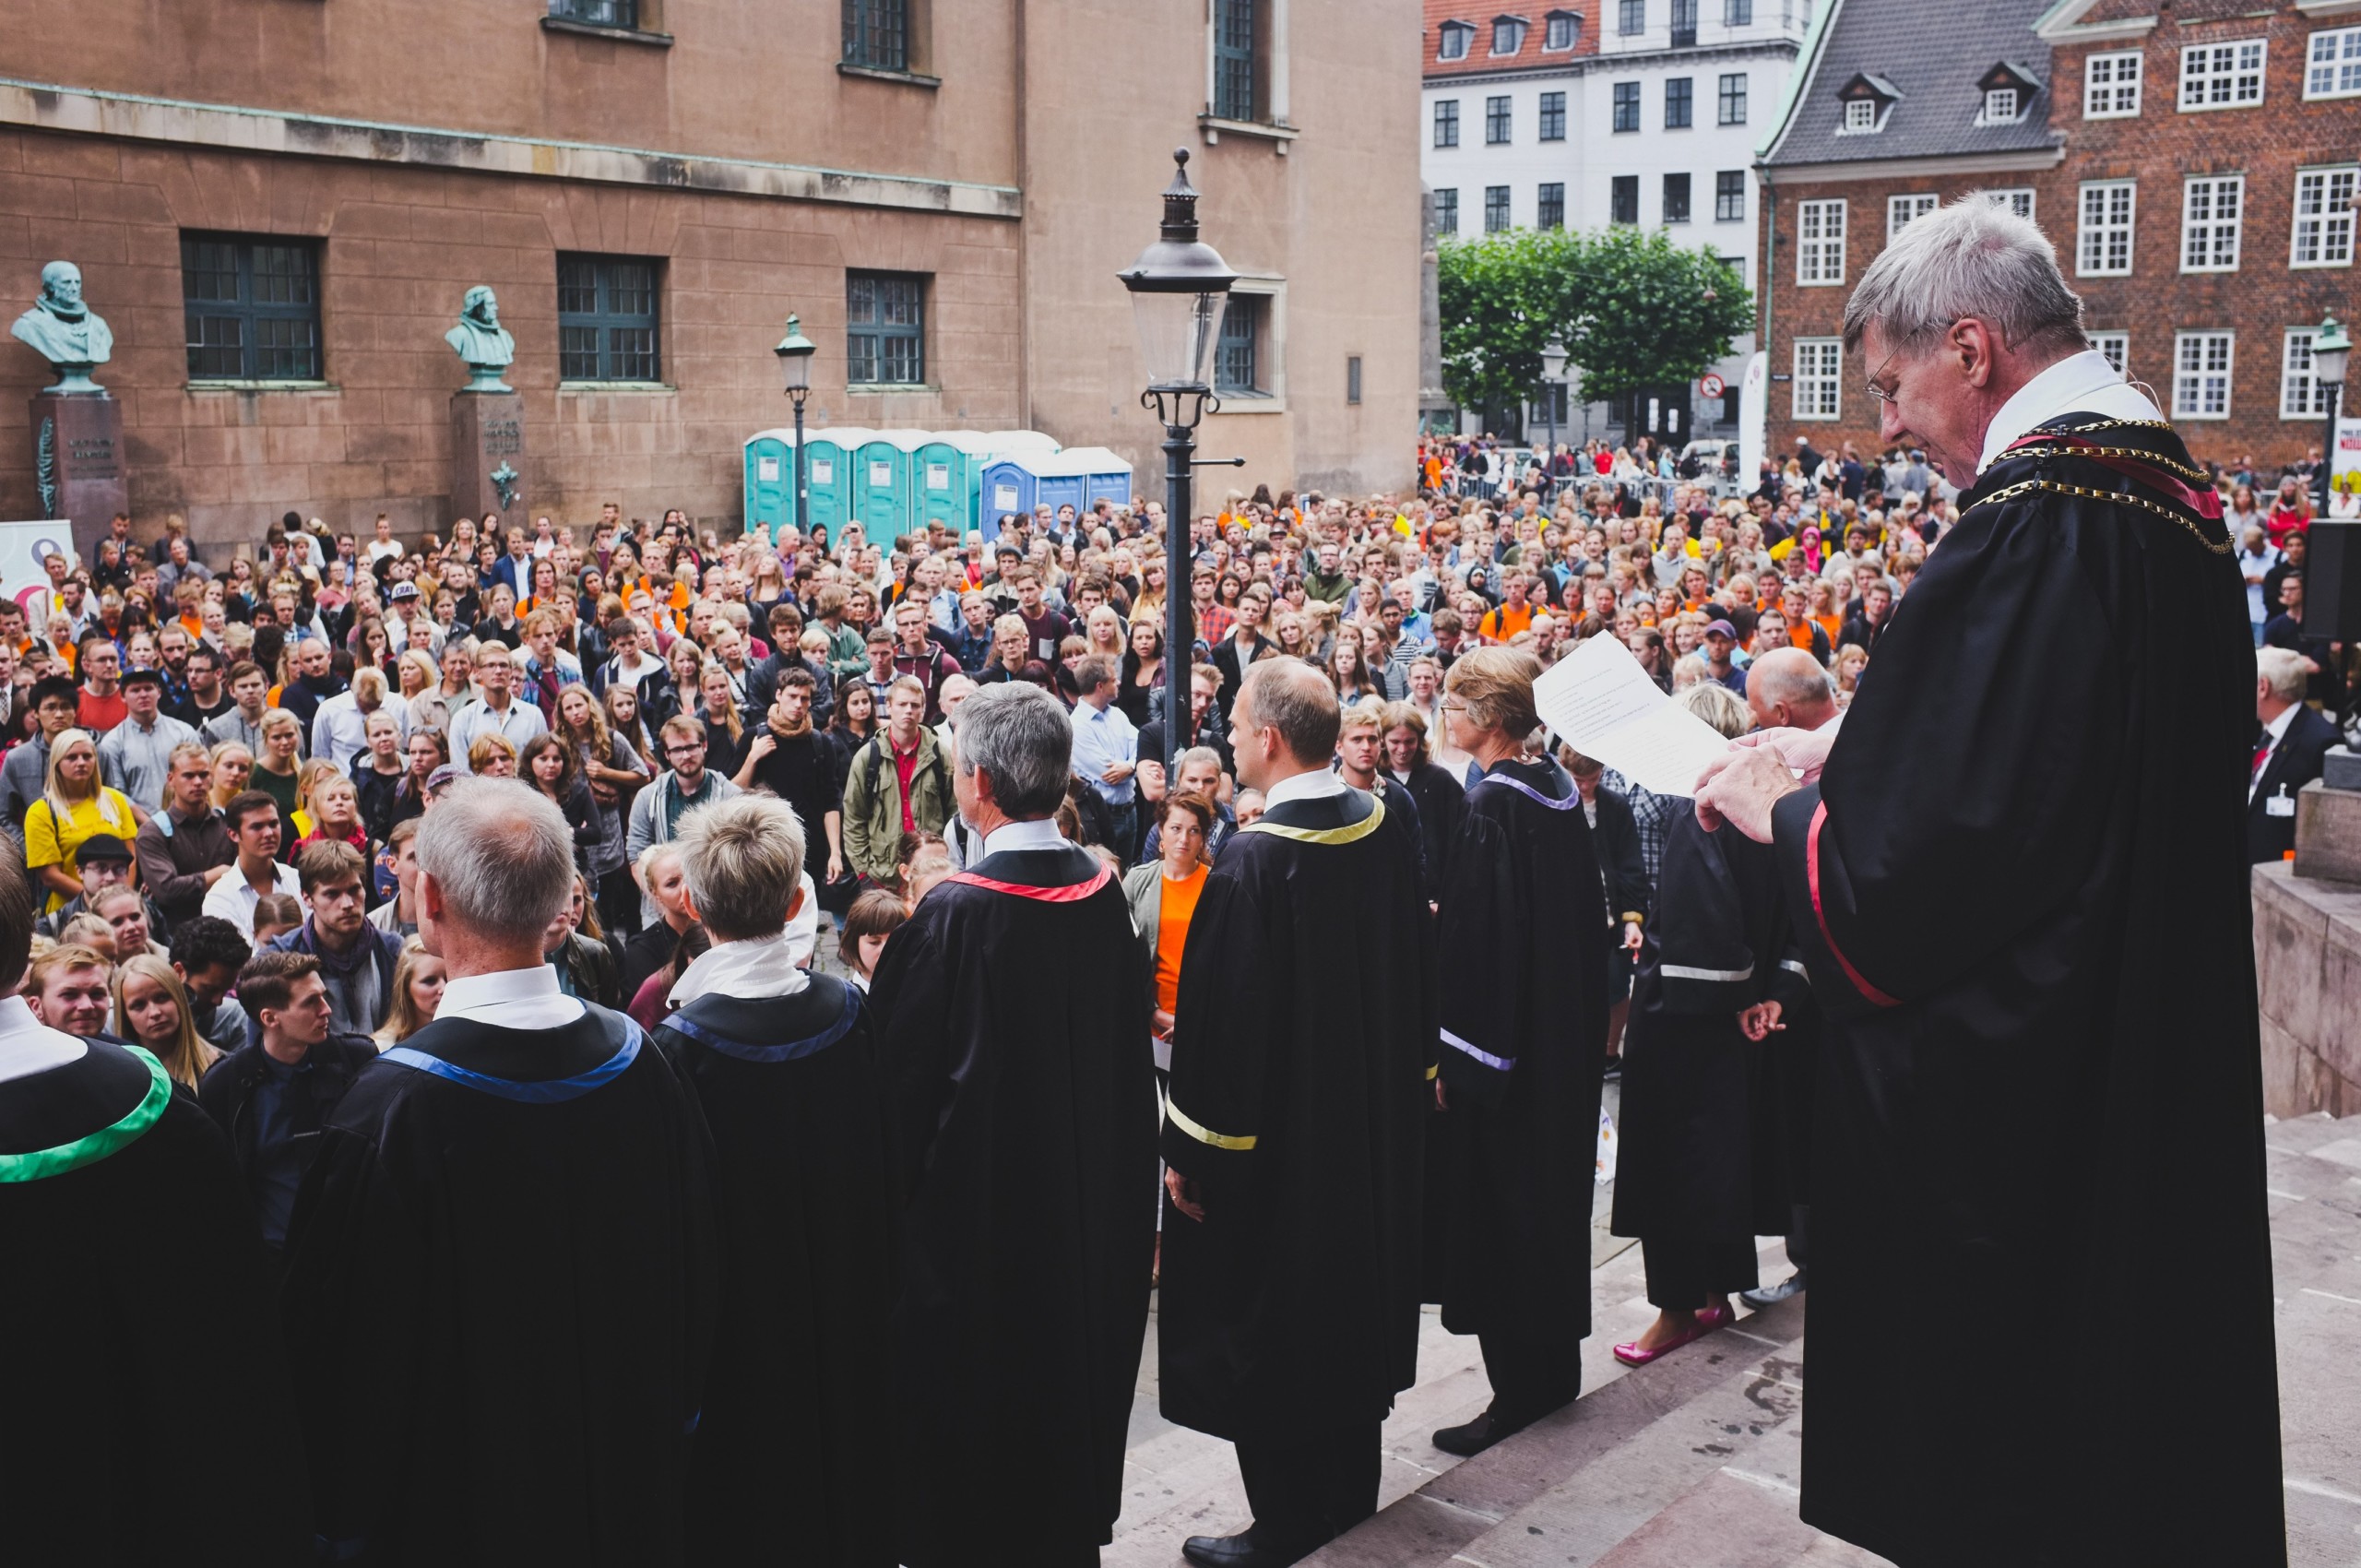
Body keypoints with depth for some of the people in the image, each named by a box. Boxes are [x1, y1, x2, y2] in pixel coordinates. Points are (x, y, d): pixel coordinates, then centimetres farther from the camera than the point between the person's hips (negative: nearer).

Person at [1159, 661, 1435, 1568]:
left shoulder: (1252, 863, -24)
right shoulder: (1384, 833, -2)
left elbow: (1220, 1018, -21)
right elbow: (1415, 978, 8)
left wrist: (1190, 1148, -12)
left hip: (1271, 1135, -8)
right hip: (1374, 1120, 8)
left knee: (1262, 1317, 7)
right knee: (1352, 1297, 20)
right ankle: (1350, 1486, 34)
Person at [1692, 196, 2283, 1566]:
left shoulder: (2031, 527, -24)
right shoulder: (2169, 492, 8)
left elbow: (1918, 852, -27)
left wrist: (1783, 806, -8)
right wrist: (1839, 755, 11)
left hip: (2006, 1117, -10)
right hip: (2156, 1084, 10)